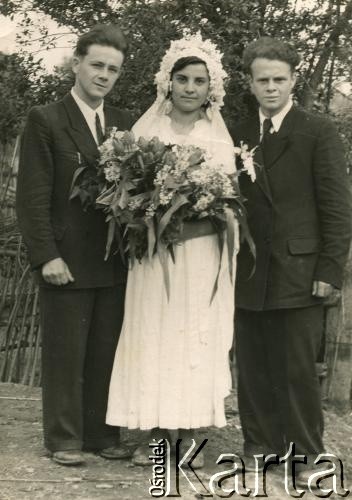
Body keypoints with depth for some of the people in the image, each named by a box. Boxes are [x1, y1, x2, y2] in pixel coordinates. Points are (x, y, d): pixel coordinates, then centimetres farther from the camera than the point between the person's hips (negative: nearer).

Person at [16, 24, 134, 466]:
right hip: (66, 261, -4)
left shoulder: (126, 124, 12)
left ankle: (103, 434, 21)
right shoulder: (45, 120, -2)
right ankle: (64, 440, 16)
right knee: (65, 354, 4)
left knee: (106, 354, 9)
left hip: (115, 263, 4)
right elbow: (32, 196, -7)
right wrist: (46, 256, -13)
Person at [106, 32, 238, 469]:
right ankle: (156, 434, 10)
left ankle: (189, 436, 13)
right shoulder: (145, 130, 6)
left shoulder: (220, 137, 6)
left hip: (202, 255, 0)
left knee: (198, 339, 3)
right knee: (152, 339, 0)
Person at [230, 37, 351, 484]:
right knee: (253, 371, 8)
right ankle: (259, 448, 21)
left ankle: (305, 457, 15)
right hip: (248, 276, 4)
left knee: (298, 371, 2)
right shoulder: (237, 136, 11)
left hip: (298, 275, -3)